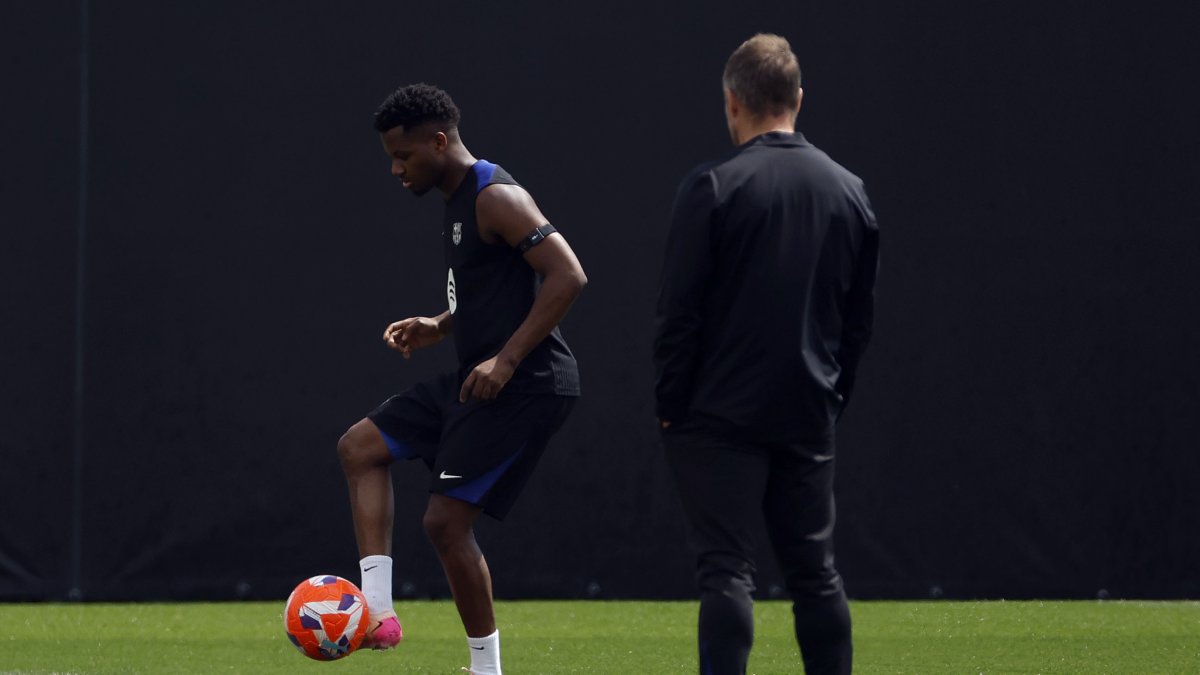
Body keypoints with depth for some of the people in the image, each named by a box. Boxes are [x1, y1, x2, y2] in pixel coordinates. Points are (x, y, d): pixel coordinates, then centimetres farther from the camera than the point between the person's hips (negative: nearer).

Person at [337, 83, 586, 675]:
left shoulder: (497, 199, -16)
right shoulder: (459, 201, 15)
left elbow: (567, 276, -24)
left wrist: (506, 359, -25)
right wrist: (440, 327, 12)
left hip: (522, 386, -11)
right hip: (478, 380, 11)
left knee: (446, 520, -10)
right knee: (359, 447, 10)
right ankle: (377, 612, 3)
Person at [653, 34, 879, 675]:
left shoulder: (711, 188, -10)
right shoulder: (848, 191, 7)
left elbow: (678, 310, -11)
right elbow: (860, 315, 12)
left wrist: (670, 403, -2)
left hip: (721, 413, -5)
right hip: (808, 418, 5)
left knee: (727, 571, -6)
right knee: (814, 573, 12)